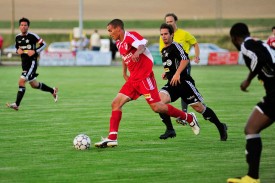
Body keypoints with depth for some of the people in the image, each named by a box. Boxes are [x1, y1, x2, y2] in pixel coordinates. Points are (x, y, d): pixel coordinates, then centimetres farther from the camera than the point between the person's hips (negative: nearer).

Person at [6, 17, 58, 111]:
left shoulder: (32, 36, -11)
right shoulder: (18, 37, 6)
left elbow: (43, 44, -6)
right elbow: (17, 47, 23)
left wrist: (34, 51, -18)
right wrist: (18, 51, -1)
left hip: (32, 62, -7)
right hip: (24, 63, 7)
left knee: (21, 81, -17)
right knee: (34, 85, 17)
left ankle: (16, 104, -15)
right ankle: (53, 90, 40)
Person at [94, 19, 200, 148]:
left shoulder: (130, 36, -11)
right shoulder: (119, 43, 16)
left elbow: (142, 45, -29)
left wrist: (137, 53, -50)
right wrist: (124, 73, 25)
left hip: (145, 77, -9)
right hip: (133, 79, 9)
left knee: (156, 107, -12)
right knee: (116, 103, -3)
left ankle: (189, 118, 6)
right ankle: (112, 138, -6)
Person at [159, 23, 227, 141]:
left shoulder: (175, 46, -8)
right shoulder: (163, 51, 18)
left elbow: (185, 59, -23)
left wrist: (177, 74, -29)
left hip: (184, 82, -8)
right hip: (172, 84, 8)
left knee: (199, 107, -3)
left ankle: (220, 127, 16)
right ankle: (170, 130, -13)